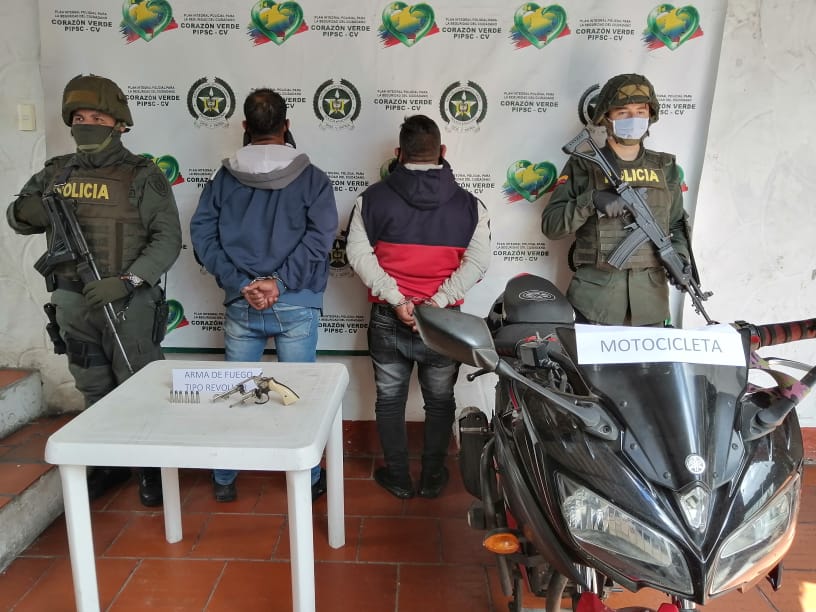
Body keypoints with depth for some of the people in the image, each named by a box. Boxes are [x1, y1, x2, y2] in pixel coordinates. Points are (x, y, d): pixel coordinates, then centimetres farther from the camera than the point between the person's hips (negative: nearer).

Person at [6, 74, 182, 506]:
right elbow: (17, 213, 19)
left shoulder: (142, 176, -7)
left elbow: (167, 239, -14)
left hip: (128, 302, -5)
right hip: (72, 303, 5)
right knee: (94, 390, 17)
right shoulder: (56, 172, 7)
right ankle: (111, 463, 34)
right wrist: (24, 213, -6)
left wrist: (126, 281, -25)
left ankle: (153, 466, 21)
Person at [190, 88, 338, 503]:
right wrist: (279, 281, -14)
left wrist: (240, 283, -8)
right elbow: (320, 236, -13)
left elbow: (201, 233, -1)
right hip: (296, 304, -2)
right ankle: (309, 478, 24)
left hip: (240, 303, 2)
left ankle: (224, 480, 29)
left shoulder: (224, 177, 5)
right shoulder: (312, 177, -2)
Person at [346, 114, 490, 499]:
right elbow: (478, 260, -12)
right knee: (440, 401, 18)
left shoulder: (373, 198, -1)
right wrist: (437, 302, -17)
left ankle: (398, 478, 28)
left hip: (388, 320, 0)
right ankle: (432, 478, 29)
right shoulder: (468, 203, -1)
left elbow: (358, 253, -10)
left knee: (390, 400, 17)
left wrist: (396, 300, -15)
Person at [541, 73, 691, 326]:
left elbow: (677, 223, 21)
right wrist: (591, 201, -19)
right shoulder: (584, 166, 1)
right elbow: (550, 224, -5)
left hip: (651, 298, 4)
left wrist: (679, 254, 1)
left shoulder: (665, 167, 12)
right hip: (596, 298, -3)